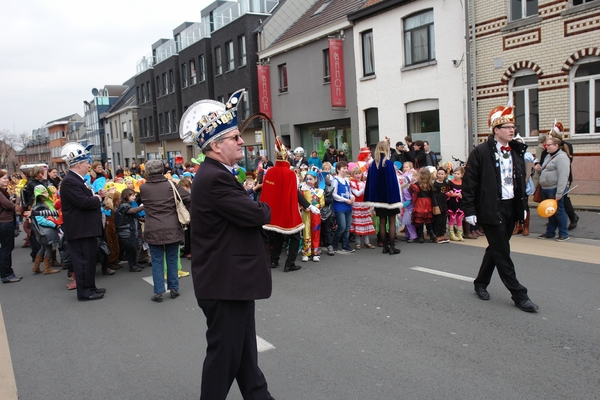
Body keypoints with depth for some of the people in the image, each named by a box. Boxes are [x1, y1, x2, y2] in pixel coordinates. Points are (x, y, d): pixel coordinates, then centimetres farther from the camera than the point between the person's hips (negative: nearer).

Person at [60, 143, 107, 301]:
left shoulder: (78, 180, 15)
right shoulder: (69, 181, -19)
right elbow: (83, 202, -27)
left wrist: (97, 195, -1)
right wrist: (98, 198, -10)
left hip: (87, 228, 11)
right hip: (79, 229, -11)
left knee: (90, 259, 17)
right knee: (83, 260, -2)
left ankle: (90, 287, 27)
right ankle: (84, 292, 7)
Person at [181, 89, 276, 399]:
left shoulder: (216, 174, 11)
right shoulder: (214, 178, -22)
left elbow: (246, 213, 13)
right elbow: (255, 214, -24)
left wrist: (256, 209, -6)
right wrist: (265, 208, -3)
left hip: (232, 281, 11)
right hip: (225, 284, -11)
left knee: (245, 353, 21)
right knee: (224, 354, 5)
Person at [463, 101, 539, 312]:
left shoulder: (517, 151, 9)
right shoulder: (481, 152, -10)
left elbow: (521, 180, 17)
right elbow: (469, 183, -11)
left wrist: (523, 205, 13)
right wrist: (470, 211, -14)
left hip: (511, 207, 7)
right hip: (491, 209, -7)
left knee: (496, 249, 16)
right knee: (502, 253, -2)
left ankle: (481, 283, 32)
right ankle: (519, 295, 6)